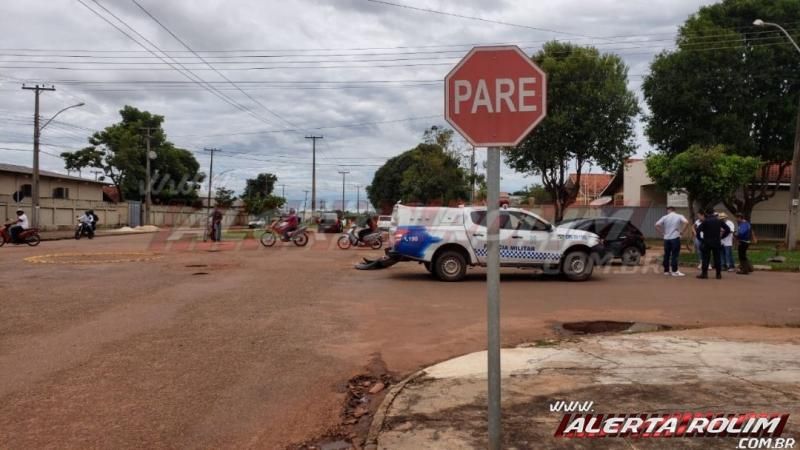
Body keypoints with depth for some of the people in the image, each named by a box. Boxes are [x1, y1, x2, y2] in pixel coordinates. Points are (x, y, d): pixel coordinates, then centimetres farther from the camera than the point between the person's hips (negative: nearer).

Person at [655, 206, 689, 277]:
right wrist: (682, 231, -8)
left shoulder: (665, 217, 4)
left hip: (666, 238, 3)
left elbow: (657, 225, -4)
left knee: (666, 255, 11)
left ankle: (666, 270, 15)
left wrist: (662, 232, 4)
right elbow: (686, 222, -18)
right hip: (675, 238, -3)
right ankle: (674, 271, -4)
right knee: (674, 255, -2)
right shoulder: (679, 216, 0)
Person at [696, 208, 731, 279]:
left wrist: (700, 238, -3)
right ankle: (718, 274, 6)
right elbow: (728, 229, 7)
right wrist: (722, 237, 10)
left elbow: (698, 230, -15)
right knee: (717, 258, 6)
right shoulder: (719, 221, 5)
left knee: (706, 258, 1)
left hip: (707, 242, -3)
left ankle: (704, 273, 1)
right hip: (717, 243, 3)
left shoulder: (705, 221, -5)